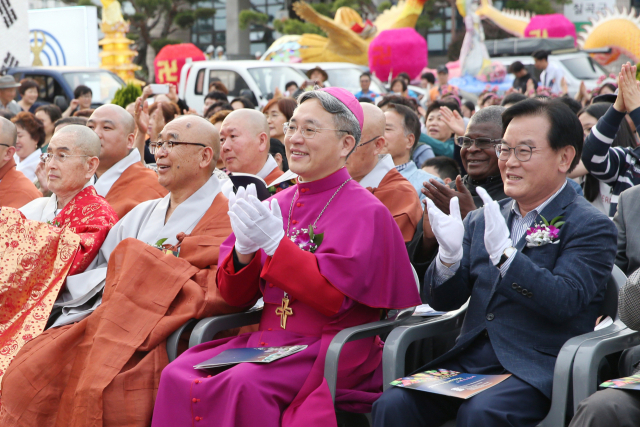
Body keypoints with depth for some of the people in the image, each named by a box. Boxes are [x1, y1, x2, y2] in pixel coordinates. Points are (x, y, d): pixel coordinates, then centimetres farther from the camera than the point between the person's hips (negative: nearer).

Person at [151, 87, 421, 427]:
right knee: (177, 375, -18)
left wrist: (275, 243, -19)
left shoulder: (367, 213, -5)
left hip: (332, 351, -5)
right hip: (267, 340, 6)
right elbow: (236, 297, 10)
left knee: (244, 384, -31)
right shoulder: (277, 204, 11)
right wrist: (244, 250, -10)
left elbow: (335, 299, -15)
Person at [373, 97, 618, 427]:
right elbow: (442, 301, 12)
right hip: (469, 360, 5)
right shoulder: (481, 220, 17)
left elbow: (565, 302, -15)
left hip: (536, 370, -4)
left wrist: (504, 252, -27)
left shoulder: (591, 227, 0)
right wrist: (449, 254, -9)